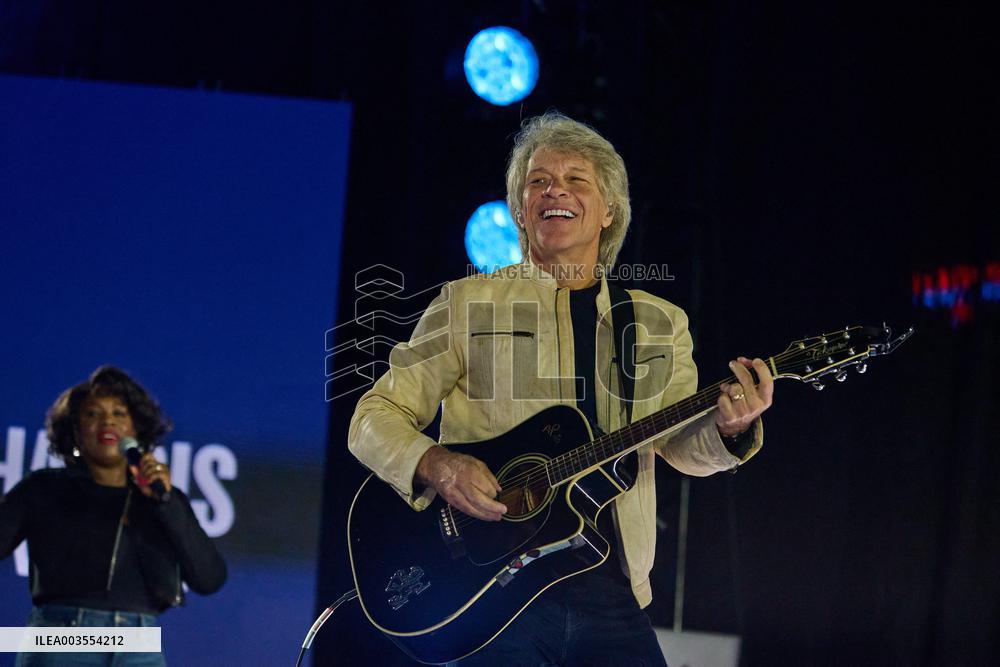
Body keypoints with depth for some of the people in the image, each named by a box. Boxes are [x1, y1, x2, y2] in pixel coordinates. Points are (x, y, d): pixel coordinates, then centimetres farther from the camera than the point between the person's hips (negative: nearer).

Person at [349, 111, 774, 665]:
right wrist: (437, 466, -18)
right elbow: (375, 417, 2)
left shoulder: (659, 324, 13)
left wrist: (729, 426, -17)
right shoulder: (468, 304, 4)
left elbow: (683, 444, 5)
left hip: (610, 597, 2)